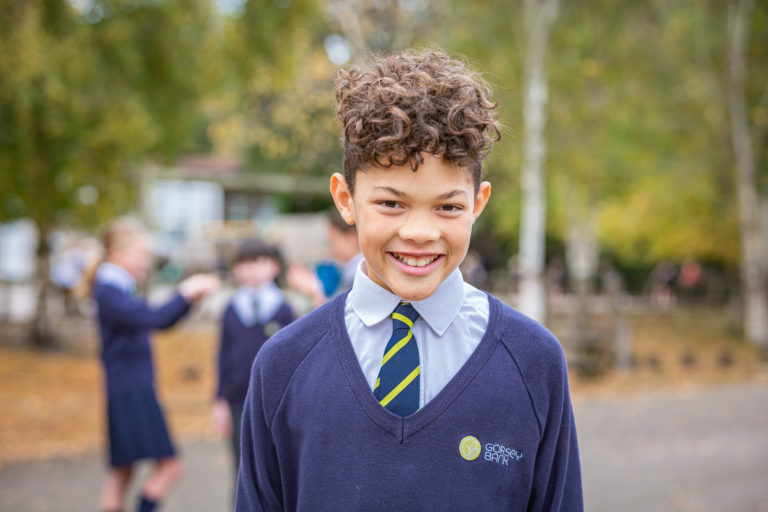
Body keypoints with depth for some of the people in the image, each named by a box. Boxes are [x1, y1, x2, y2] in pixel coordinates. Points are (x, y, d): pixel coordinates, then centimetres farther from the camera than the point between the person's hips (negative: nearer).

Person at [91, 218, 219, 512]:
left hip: (136, 391, 10)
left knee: (121, 472, 13)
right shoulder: (109, 294, -15)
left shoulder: (119, 290, 15)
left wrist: (192, 295, 7)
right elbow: (154, 319, -27)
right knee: (169, 466, -8)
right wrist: (185, 294, -18)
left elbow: (161, 321, 19)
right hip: (131, 393, -10)